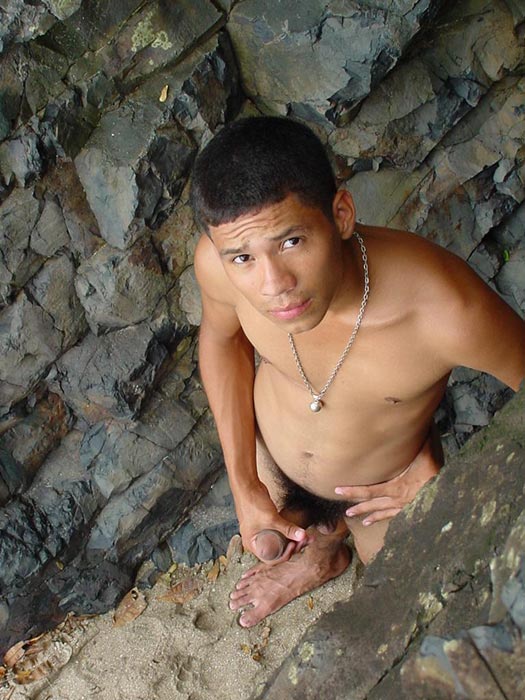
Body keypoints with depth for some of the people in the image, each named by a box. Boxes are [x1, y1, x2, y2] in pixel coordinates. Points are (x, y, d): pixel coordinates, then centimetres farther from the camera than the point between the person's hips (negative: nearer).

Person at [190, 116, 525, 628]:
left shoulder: (446, 311, -45)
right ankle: (320, 556, 68)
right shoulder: (218, 264, -33)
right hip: (270, 460, 2)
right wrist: (244, 487, -8)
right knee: (296, 539, 34)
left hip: (386, 488, -1)